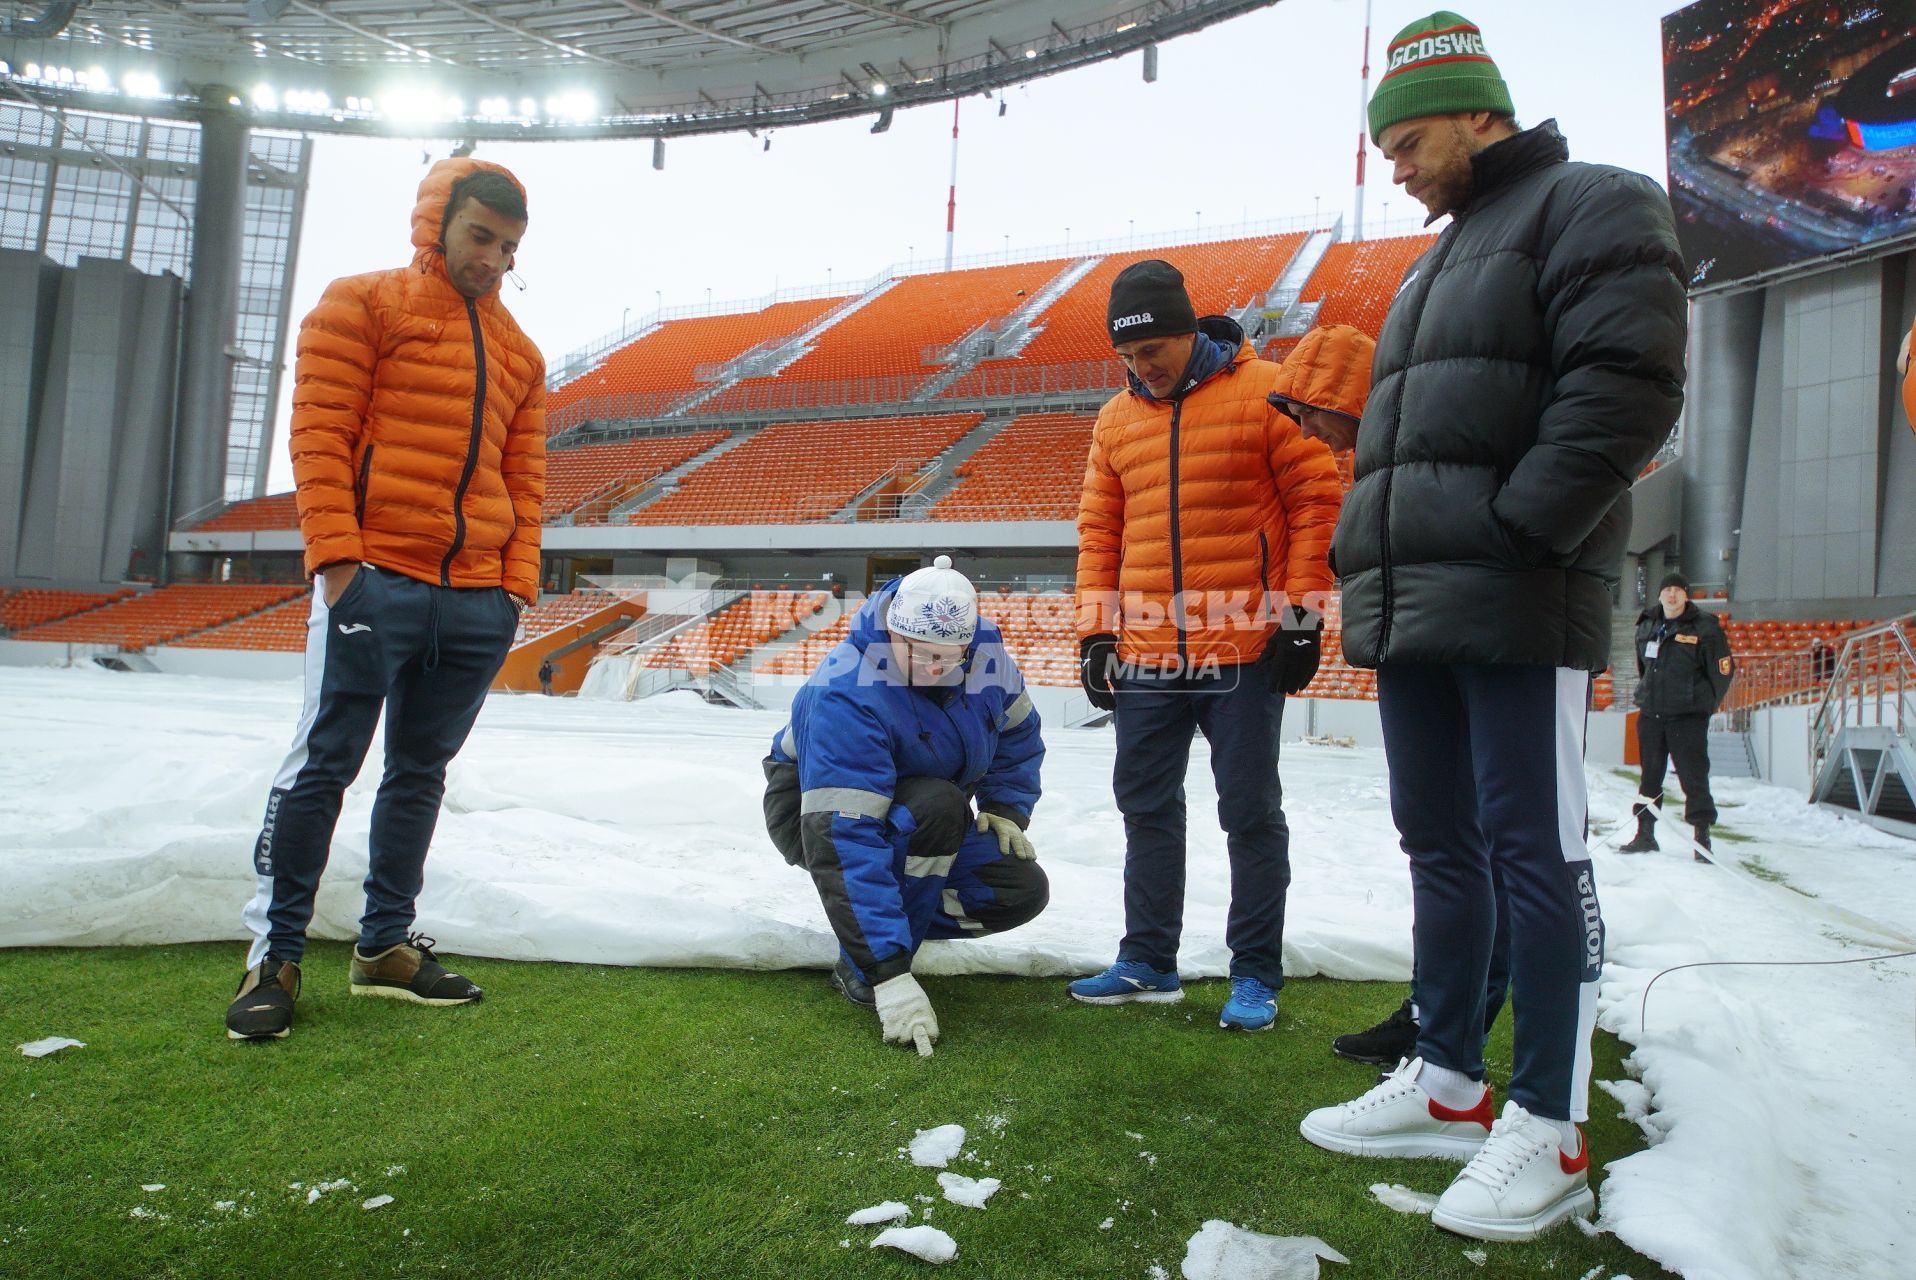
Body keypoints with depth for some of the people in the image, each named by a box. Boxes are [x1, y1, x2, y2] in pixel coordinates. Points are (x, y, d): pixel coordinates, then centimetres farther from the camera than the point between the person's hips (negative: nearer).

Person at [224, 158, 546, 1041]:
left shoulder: (519, 353, 20)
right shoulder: (363, 305, 6)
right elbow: (320, 435, -3)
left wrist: (517, 581, 6)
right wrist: (337, 556, -13)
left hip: (476, 603, 5)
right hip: (375, 581, -5)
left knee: (421, 771, 10)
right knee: (322, 766, -3)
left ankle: (384, 947, 21)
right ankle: (275, 954, 9)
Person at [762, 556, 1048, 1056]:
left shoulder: (986, 653, -17)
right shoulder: (844, 696, -37)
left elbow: (1017, 733, 5)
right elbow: (846, 838, -42)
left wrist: (1005, 808, -9)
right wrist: (888, 974, -45)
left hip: (928, 820, 6)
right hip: (816, 810, -6)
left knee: (1022, 888, -11)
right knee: (938, 805, -36)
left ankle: (880, 924, 8)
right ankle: (859, 965, -19)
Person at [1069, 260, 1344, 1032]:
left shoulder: (1265, 392, -3)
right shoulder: (1115, 420, 11)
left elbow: (1317, 500, -5)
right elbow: (1098, 531, 13)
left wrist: (1302, 614, -9)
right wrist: (1096, 631, 7)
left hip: (1244, 650, -5)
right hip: (1145, 654, 5)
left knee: (1251, 812, 4)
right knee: (1147, 808, 11)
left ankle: (1256, 975, 17)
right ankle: (1148, 962, 25)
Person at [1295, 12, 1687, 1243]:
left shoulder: (1592, 207, 1)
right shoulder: (1440, 263, 27)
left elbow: (1627, 384, -13)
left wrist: (1512, 533, -18)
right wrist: (1365, 556, 14)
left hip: (1516, 608, -8)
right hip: (1410, 612, 9)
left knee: (1534, 851, -4)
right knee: (1440, 846, 11)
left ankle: (1549, 1131, 7)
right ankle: (1450, 1086, 22)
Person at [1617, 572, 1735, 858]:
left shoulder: (1704, 627, -6)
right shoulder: (1647, 626, 9)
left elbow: (1723, 671, -3)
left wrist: (1705, 704, 0)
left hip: (1688, 717, -5)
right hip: (1650, 715, 5)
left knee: (1694, 777, -4)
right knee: (1649, 776, 11)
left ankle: (1702, 837, 3)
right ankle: (1645, 834, 20)